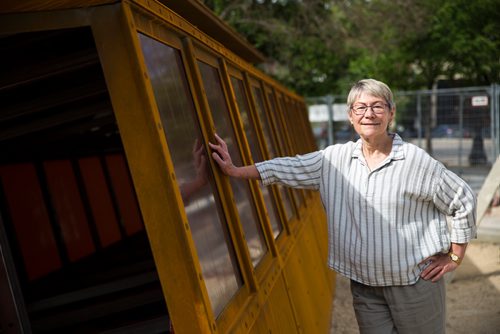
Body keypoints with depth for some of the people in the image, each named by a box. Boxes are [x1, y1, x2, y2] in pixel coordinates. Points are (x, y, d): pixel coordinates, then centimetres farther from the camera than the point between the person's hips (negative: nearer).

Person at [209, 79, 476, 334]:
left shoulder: (416, 161, -9)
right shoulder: (335, 158, 1)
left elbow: (463, 200, -2)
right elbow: (291, 168, 2)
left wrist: (454, 258, 1)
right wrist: (236, 171, -5)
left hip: (415, 282, -3)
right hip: (364, 285, 3)